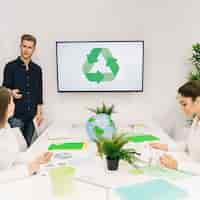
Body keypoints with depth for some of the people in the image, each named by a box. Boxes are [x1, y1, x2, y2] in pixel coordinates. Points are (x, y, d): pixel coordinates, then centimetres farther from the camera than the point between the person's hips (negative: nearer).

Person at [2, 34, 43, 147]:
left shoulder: (37, 69, 9)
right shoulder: (11, 66, -3)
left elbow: (39, 93, 11)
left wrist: (39, 112, 6)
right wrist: (12, 93, -26)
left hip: (31, 115, 4)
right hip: (16, 114, -3)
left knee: (28, 144, 8)